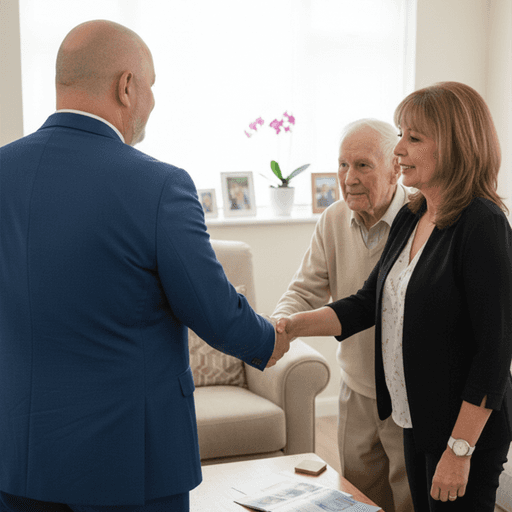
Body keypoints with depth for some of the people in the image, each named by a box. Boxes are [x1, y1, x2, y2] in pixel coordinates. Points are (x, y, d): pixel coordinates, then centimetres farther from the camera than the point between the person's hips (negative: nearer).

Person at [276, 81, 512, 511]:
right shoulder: (409, 218, 6)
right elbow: (368, 303, 9)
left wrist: (460, 449, -19)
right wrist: (292, 326, -6)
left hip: (467, 427, -8)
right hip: (416, 421, 8)